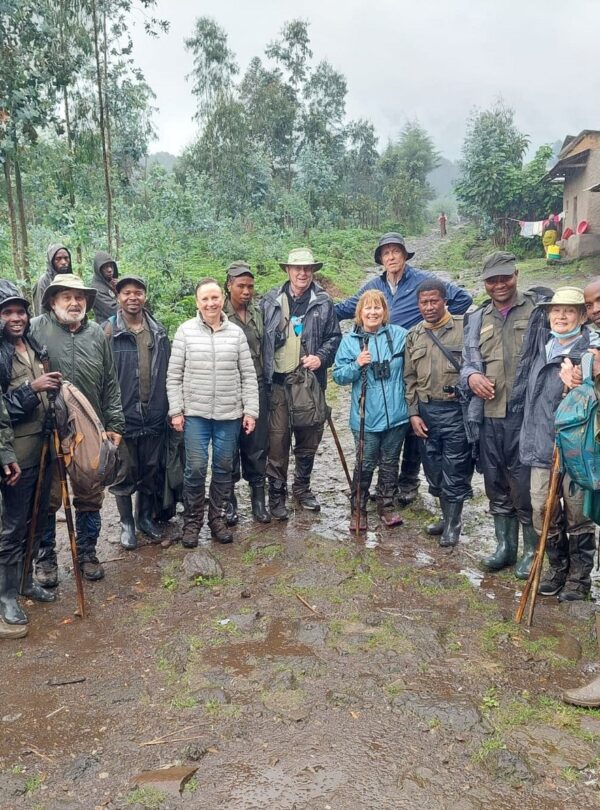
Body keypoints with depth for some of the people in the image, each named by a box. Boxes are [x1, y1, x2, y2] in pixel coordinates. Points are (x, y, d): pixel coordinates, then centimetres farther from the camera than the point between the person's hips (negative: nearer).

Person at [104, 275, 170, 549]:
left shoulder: (159, 331, 6)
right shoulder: (108, 331, -6)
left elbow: (167, 372, 10)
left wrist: (169, 408, 8)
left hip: (154, 416, 4)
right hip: (123, 416, -3)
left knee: (150, 472, 15)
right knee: (124, 473, 8)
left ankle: (145, 517, 34)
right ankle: (127, 523, 26)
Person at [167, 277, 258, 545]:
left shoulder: (236, 333, 4)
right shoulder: (185, 331, 0)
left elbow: (248, 375, 5)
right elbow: (173, 375, 2)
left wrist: (250, 410, 0)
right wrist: (176, 411, -3)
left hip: (230, 414, 2)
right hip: (195, 413, -1)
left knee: (224, 468, 9)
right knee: (196, 468, -2)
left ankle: (218, 518, 26)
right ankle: (191, 522, 17)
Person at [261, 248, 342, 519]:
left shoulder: (323, 302, 3)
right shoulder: (270, 300, 3)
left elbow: (335, 337, 8)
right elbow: (259, 337, 7)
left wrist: (321, 357, -9)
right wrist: (262, 372, -1)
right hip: (279, 382, -1)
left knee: (309, 439, 12)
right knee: (278, 440, -1)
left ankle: (302, 488, 30)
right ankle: (276, 494, 13)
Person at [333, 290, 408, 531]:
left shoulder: (399, 335, 0)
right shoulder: (350, 340, -2)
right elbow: (338, 376, -1)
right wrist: (356, 364, -17)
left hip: (396, 414, 2)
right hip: (366, 417, -2)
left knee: (390, 464, 14)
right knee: (365, 465, 6)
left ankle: (387, 506, 30)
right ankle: (358, 510, 22)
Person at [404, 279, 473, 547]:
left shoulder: (464, 328, -5)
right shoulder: (414, 335, 10)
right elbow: (410, 378, 11)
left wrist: (465, 388, -14)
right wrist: (414, 413, 5)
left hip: (456, 410, -5)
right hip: (425, 411, 5)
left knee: (455, 471, 3)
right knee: (434, 469, 13)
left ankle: (453, 524, 20)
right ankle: (447, 517, 31)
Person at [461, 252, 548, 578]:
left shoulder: (538, 308, 1)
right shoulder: (477, 319, 14)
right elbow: (467, 363, 15)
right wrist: (471, 376, -6)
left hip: (526, 414, -4)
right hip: (488, 416, 5)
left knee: (525, 487, 0)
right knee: (496, 487, 15)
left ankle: (532, 551, 19)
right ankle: (504, 546, 30)